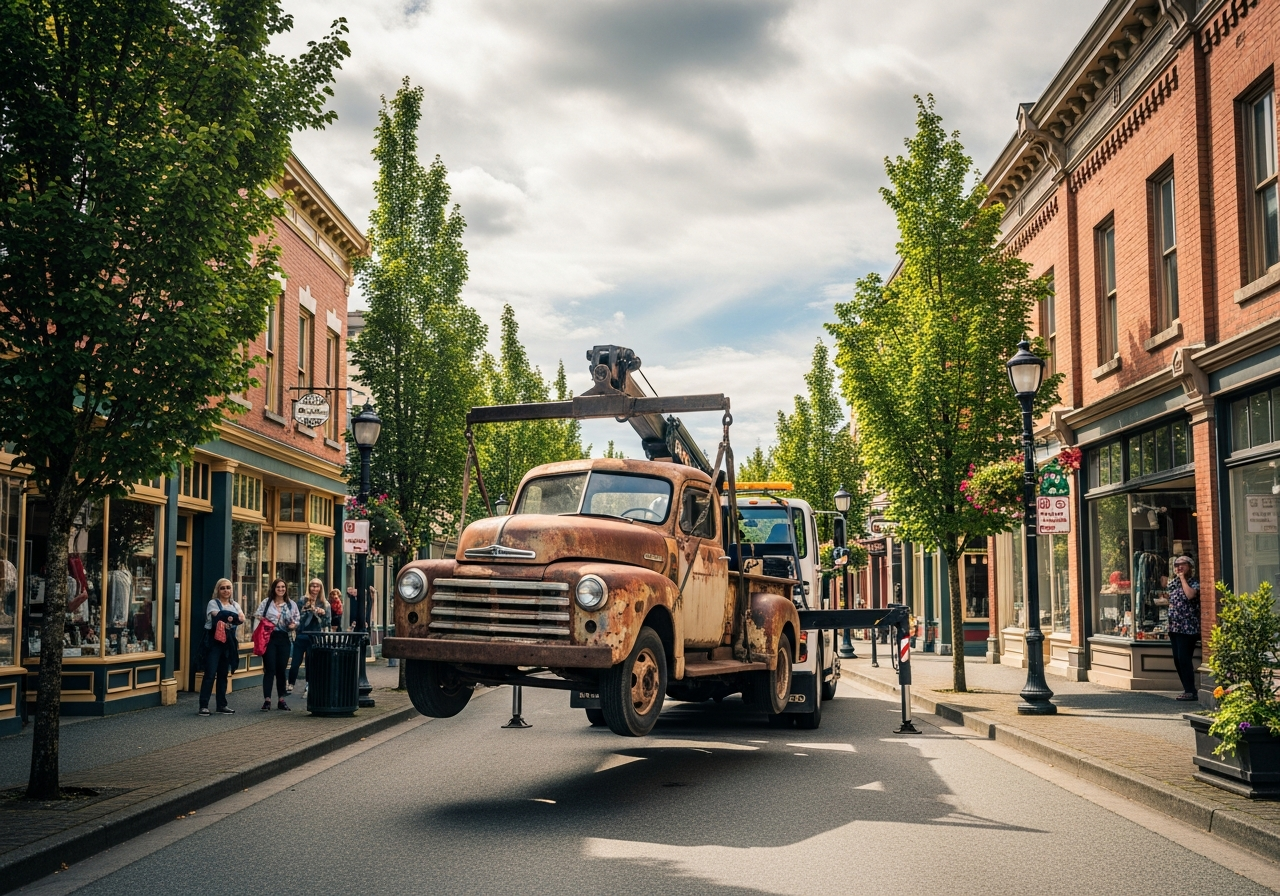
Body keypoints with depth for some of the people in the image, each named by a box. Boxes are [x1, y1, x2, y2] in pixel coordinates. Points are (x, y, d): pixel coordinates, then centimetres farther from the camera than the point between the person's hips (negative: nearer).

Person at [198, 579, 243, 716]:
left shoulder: (234, 605, 14)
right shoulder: (213, 603, 0)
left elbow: (242, 618, -4)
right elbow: (218, 617, -18)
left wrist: (229, 619, -21)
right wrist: (235, 617, -14)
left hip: (228, 642, 5)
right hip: (214, 640, -5)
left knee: (223, 674, 9)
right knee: (210, 674, -9)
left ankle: (221, 705, 13)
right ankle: (203, 706, -7)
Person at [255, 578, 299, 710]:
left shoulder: (292, 605, 10)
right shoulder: (266, 603, 5)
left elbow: (297, 621, 11)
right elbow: (258, 618, 4)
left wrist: (294, 625, -9)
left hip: (284, 639, 2)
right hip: (269, 638, -2)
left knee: (282, 670, 7)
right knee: (270, 669, -5)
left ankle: (281, 699, 15)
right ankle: (267, 700, -4)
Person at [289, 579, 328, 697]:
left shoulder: (325, 604, 5)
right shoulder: (303, 601, 2)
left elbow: (327, 623, 5)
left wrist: (323, 614, -14)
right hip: (301, 636, -1)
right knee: (295, 662, 1)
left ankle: (308, 687, 17)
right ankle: (290, 685, 18)